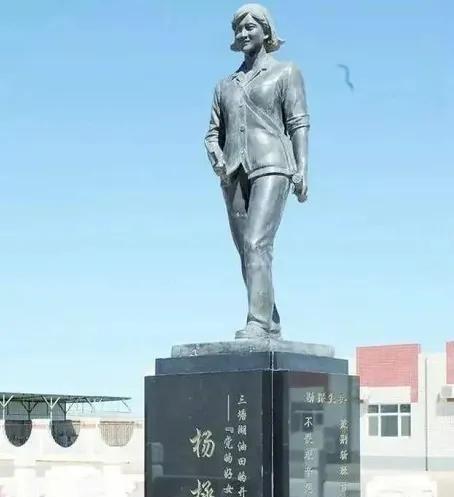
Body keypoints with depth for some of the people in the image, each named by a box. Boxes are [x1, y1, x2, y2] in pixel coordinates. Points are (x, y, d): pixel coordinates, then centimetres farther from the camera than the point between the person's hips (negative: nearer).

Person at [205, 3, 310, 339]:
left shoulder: (285, 73, 10)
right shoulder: (226, 85, 22)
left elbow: (299, 123, 1)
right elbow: (214, 132, 19)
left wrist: (302, 170, -11)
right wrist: (216, 158, -3)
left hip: (271, 166, -6)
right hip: (234, 173, 6)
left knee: (256, 244, -22)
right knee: (250, 253, 3)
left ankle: (258, 322, -31)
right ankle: (272, 326, 8)